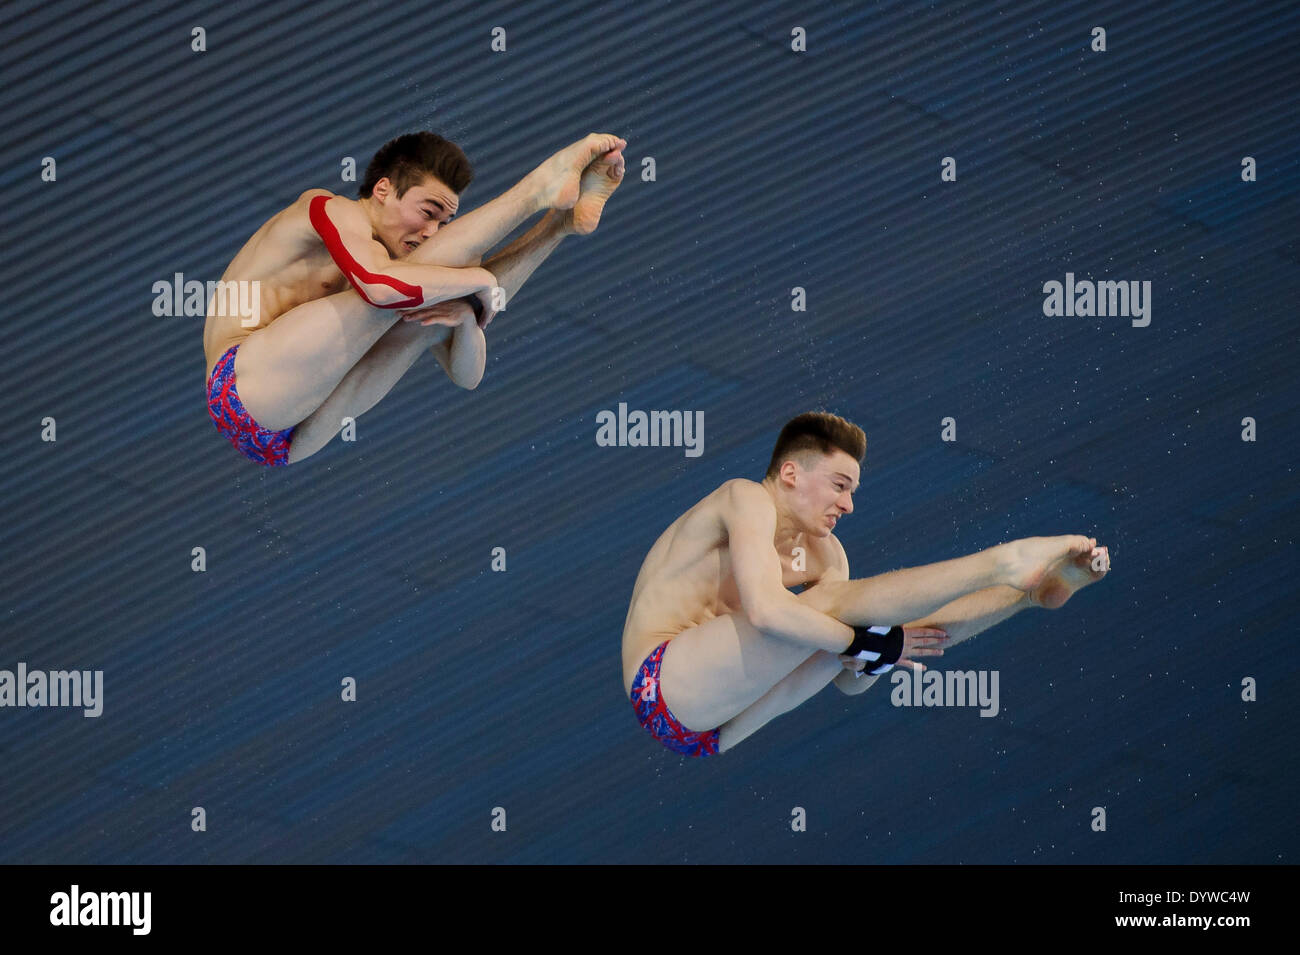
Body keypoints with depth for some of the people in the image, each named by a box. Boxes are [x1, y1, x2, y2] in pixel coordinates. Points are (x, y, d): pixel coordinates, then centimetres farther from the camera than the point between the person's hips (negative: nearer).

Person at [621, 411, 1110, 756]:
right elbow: (765, 610, -26)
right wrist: (870, 646, -23)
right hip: (663, 683, -8)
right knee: (832, 604, -23)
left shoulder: (823, 553, 18)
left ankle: (1028, 587, -10)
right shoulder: (747, 499, -7)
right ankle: (1008, 563, -27)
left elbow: (848, 680, 10)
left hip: (718, 728, 8)